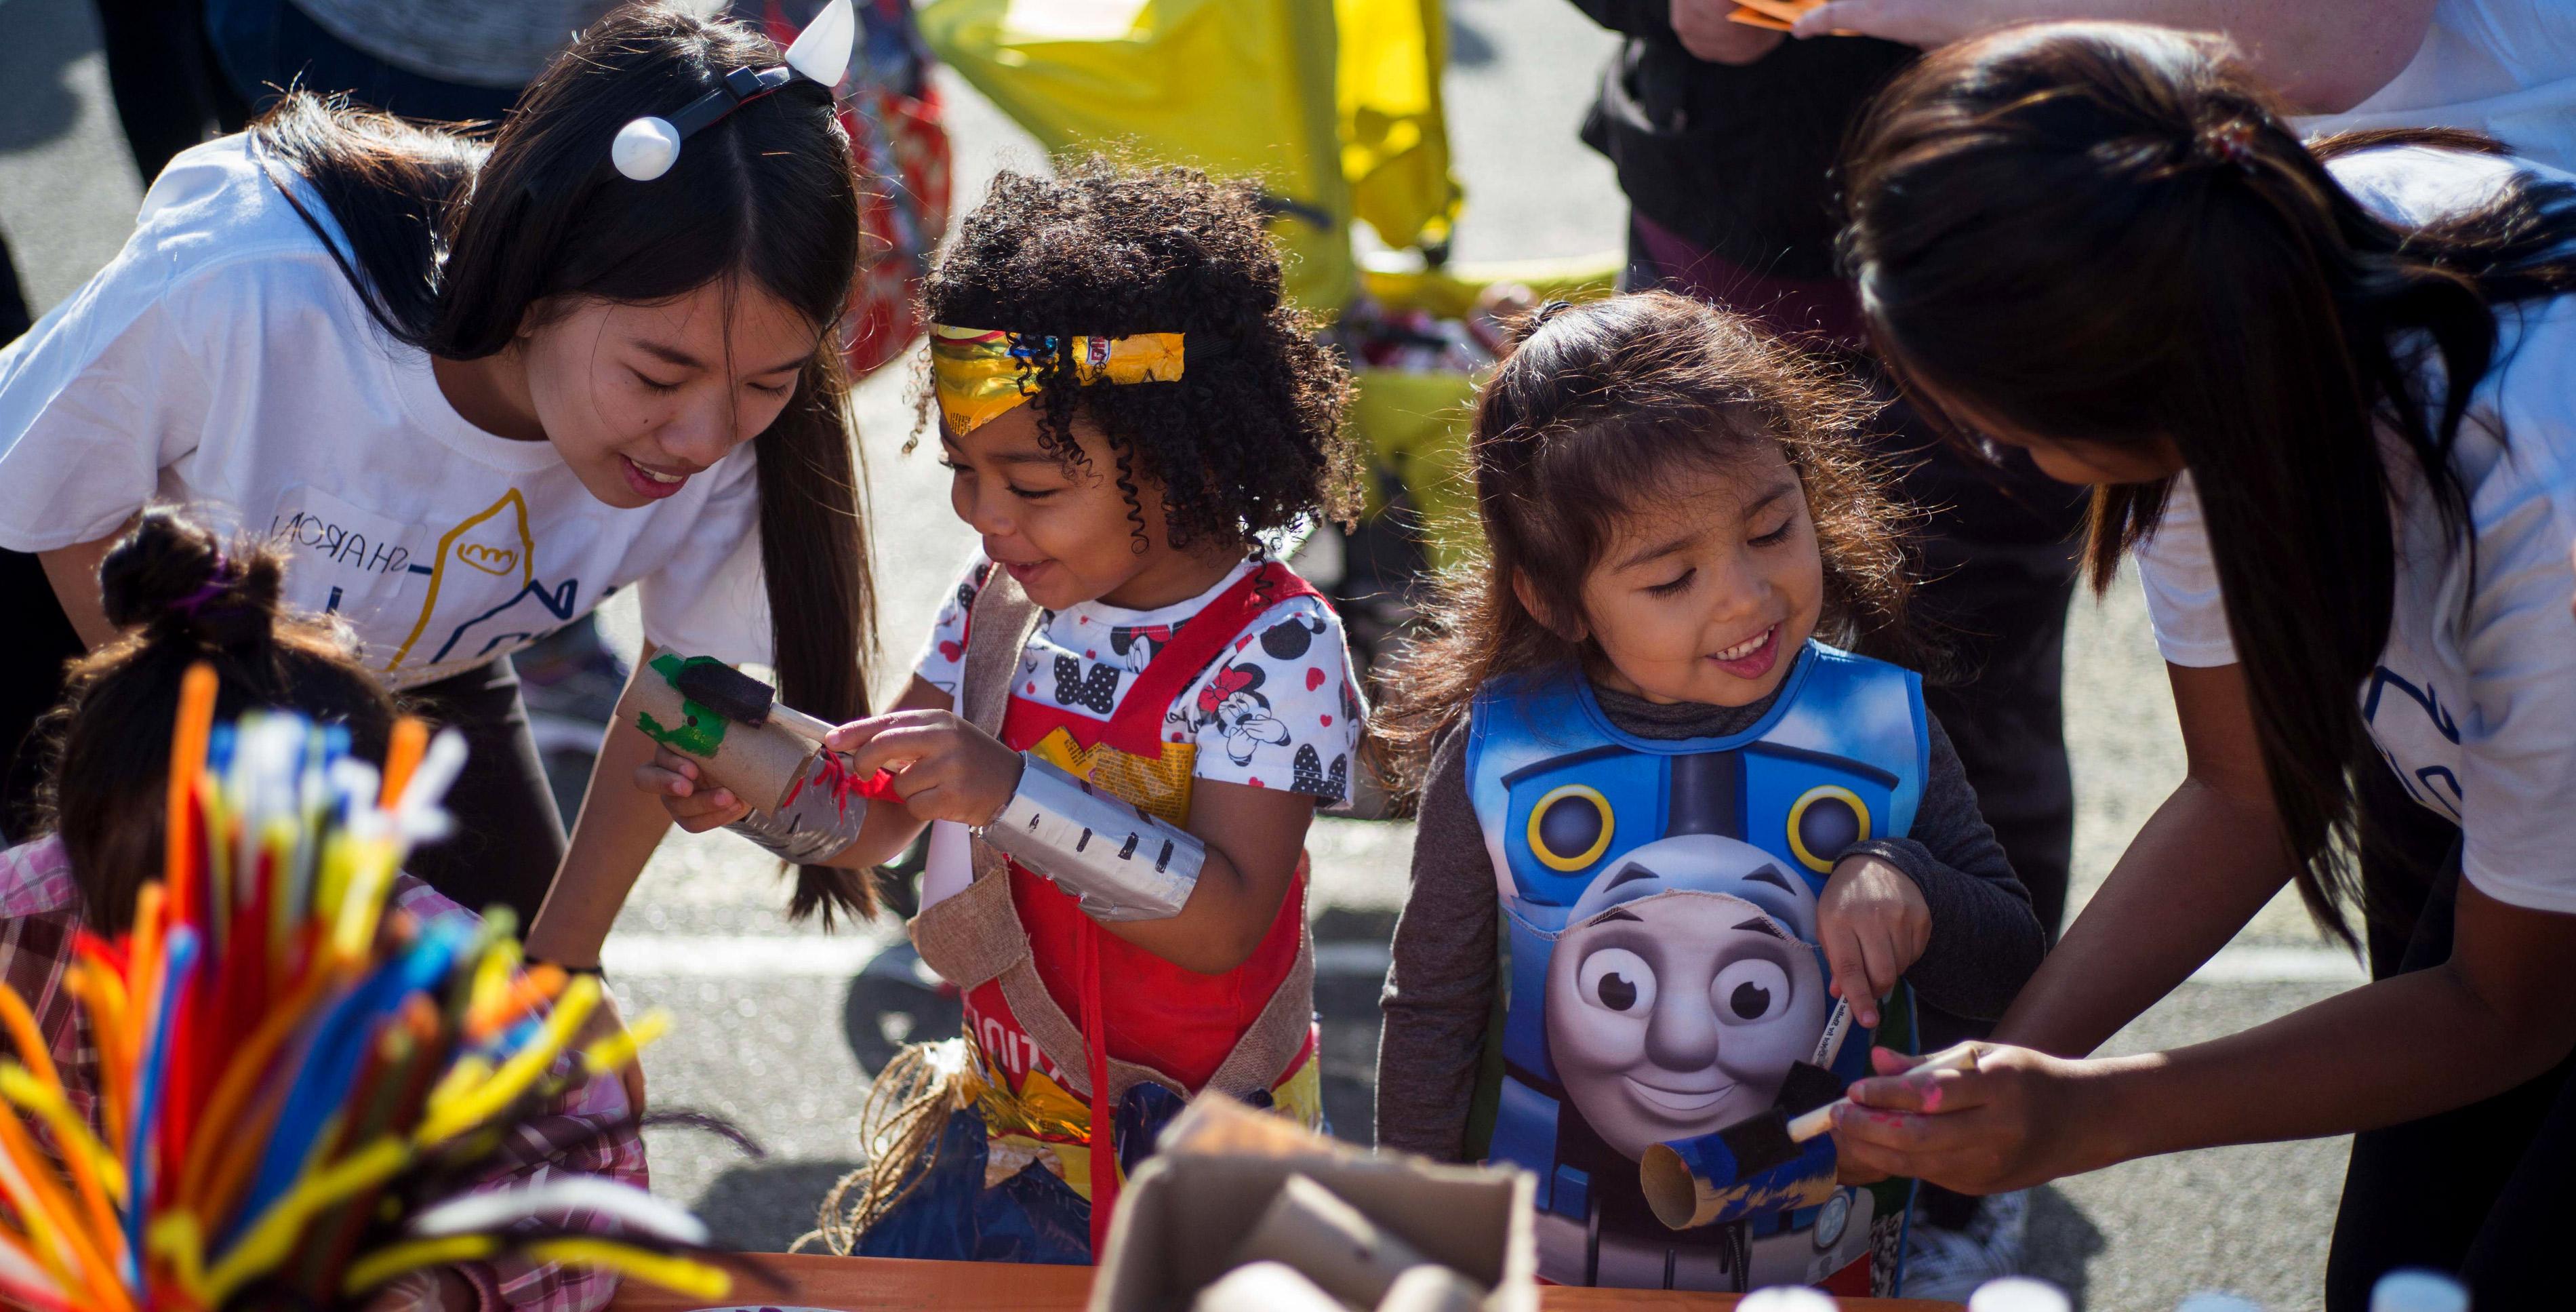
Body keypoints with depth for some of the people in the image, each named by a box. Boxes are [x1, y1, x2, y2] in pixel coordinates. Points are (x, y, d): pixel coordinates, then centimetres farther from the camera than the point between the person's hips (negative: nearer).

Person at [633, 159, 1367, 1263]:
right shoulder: (1001, 598, 1)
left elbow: (1224, 923, -28)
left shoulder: (1274, 645, -19)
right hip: (1002, 1132, 6)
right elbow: (873, 821, 6)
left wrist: (1010, 793, -37)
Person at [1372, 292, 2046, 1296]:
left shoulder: (1884, 735, -12)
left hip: (1817, 1264, 1)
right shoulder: (1498, 760, -15)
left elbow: (2016, 980, -6)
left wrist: (1909, 887, -25)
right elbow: (1434, 1015, -2)